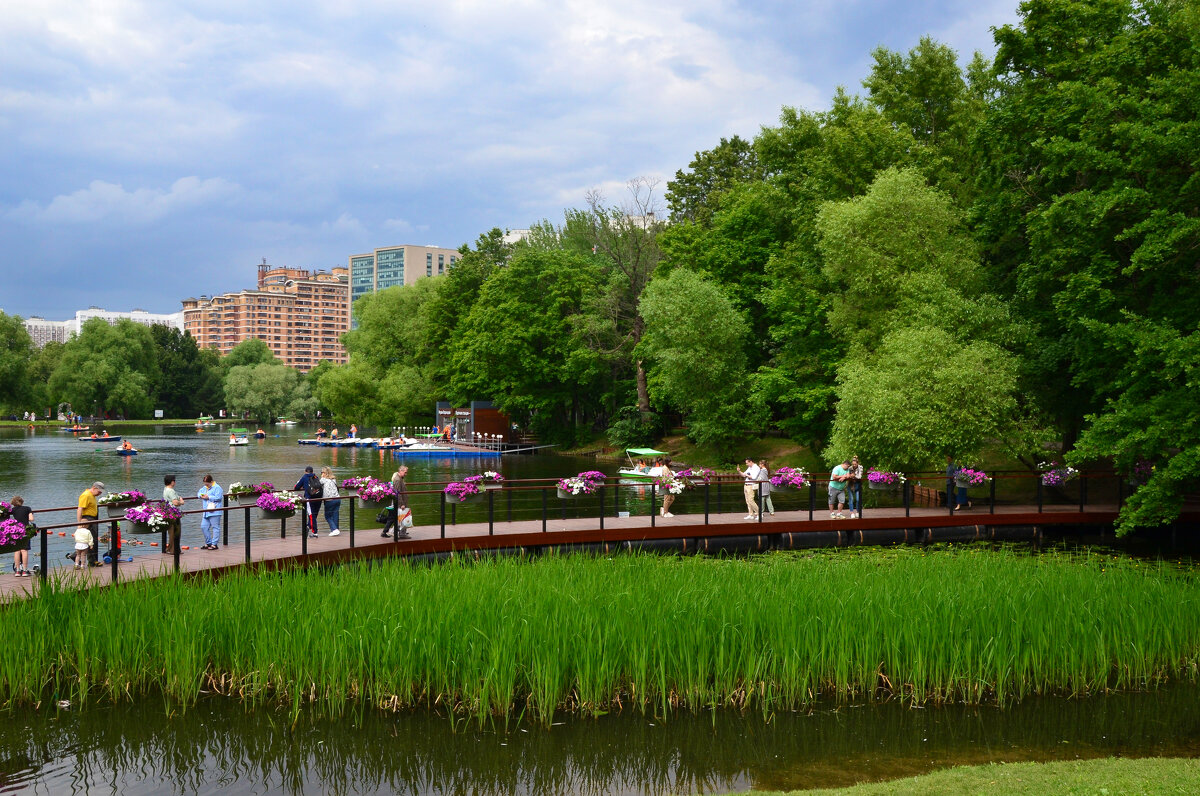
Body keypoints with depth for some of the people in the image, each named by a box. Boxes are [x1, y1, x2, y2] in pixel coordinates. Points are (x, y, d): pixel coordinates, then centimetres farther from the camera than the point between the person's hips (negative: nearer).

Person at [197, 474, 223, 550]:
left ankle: (214, 544, -3)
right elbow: (199, 493, 27)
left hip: (214, 512, -9)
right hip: (206, 512, 9)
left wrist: (208, 497, -15)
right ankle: (208, 543, 17)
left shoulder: (217, 488, -7)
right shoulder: (204, 487, 19)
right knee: (203, 527, 7)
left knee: (215, 527, -5)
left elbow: (218, 497, -17)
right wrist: (201, 496, 3)